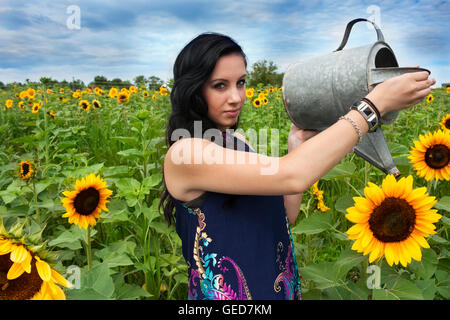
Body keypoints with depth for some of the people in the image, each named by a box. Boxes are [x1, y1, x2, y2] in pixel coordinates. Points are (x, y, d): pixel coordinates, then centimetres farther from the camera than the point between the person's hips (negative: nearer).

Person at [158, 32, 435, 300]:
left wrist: (298, 146, -6)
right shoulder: (183, 153, -21)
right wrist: (376, 102, -25)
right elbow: (292, 177, -32)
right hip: (228, 291, -7)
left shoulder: (236, 142, 2)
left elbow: (286, 217, 3)